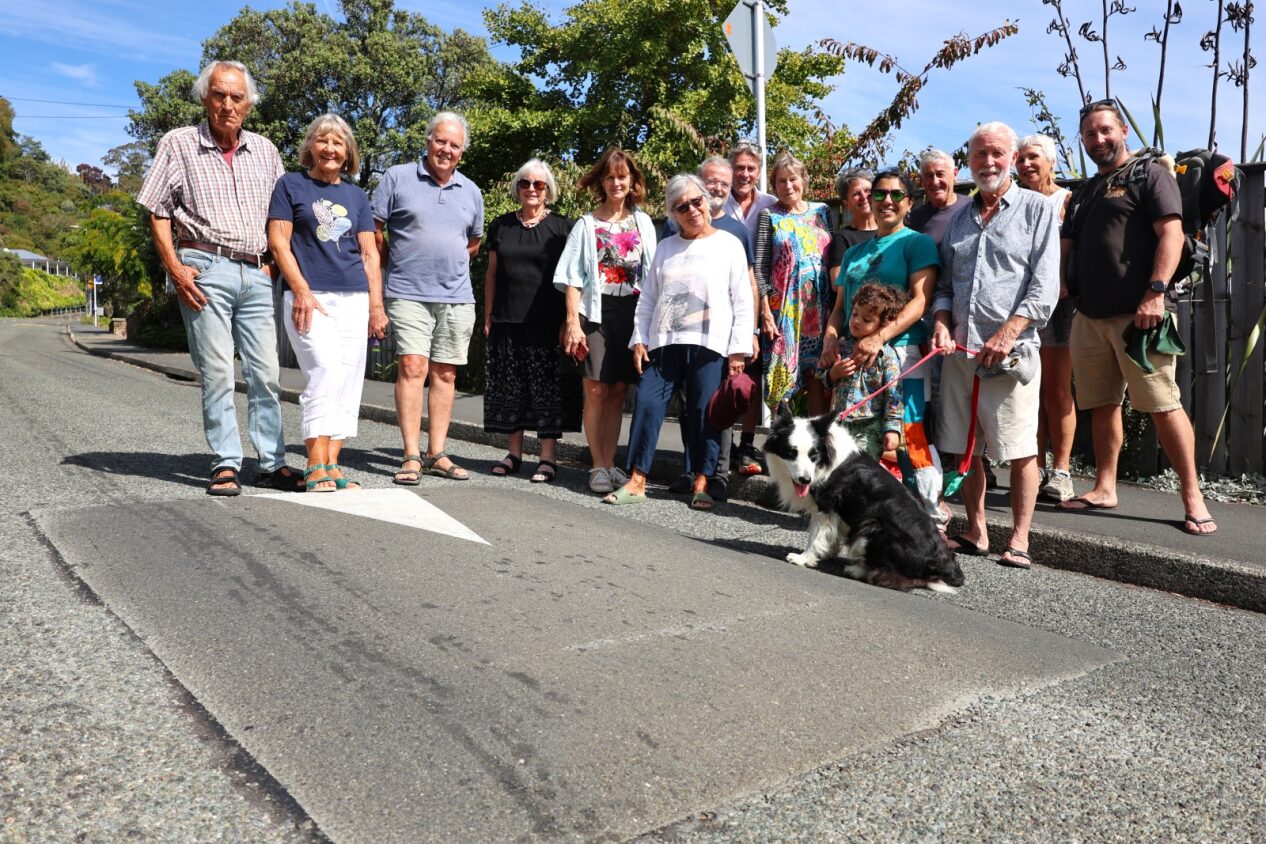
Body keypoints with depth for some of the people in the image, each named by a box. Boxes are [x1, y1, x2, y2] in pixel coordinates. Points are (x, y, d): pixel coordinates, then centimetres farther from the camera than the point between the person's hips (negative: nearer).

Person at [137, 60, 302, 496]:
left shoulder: (264, 150, 15)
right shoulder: (179, 144, 6)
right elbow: (158, 211, 3)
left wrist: (274, 261, 6)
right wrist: (174, 267, -8)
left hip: (256, 274, 3)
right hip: (205, 268, -3)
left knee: (266, 372, 1)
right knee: (216, 372, -4)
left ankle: (272, 464, 8)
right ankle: (225, 465, 4)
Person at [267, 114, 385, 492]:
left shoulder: (356, 196, 17)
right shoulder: (290, 185, 7)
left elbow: (369, 253, 14)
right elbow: (278, 242, 0)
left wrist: (376, 304, 6)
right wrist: (301, 291, -11)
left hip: (354, 299, 4)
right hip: (309, 296, -4)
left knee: (349, 381, 0)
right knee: (326, 371, -18)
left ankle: (332, 466, 4)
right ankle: (316, 467, -16)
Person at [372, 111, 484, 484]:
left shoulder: (471, 192, 13)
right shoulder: (397, 177, 1)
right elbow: (373, 231, 3)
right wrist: (395, 267, 6)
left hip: (457, 296, 4)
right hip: (408, 293, -4)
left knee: (445, 373, 5)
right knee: (412, 367, -12)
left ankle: (437, 454, 12)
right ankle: (411, 456, -7)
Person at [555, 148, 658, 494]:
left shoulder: (643, 223, 12)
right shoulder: (587, 224, 6)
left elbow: (651, 274, 11)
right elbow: (573, 279, 0)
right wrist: (573, 321, -10)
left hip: (632, 314, 2)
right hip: (597, 312, -2)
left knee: (618, 392, 5)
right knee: (596, 390, -6)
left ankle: (609, 464, 12)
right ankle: (598, 466, 3)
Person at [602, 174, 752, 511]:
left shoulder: (729, 245, 6)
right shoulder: (665, 248, 17)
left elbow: (742, 302, 2)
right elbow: (647, 299, 17)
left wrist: (739, 349, -5)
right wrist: (639, 339, 6)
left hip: (710, 344, -3)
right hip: (664, 341, 3)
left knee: (704, 413, -2)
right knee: (648, 404, -4)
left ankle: (701, 485, 8)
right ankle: (636, 481, 1)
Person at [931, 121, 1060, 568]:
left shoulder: (1038, 209, 3)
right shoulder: (959, 218, 18)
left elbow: (1044, 286, -6)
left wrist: (1006, 335, -16)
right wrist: (942, 323, 0)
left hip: (1011, 349, -5)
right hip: (960, 348, 5)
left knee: (1020, 449, -4)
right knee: (965, 447, 8)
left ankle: (1019, 540, 5)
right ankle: (975, 532, 18)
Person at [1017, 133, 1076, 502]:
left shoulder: (1066, 200, 4)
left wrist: (1065, 282, -20)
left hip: (1056, 301, -4)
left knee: (1057, 389, -3)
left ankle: (1061, 471, 1)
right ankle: (1038, 468, 11)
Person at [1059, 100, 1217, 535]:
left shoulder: (1149, 175, 2)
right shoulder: (1084, 193, 22)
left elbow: (1171, 233, -9)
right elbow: (1066, 249, 23)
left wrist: (1156, 292, -19)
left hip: (1137, 314, -7)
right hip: (1088, 316, 7)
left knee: (1163, 404, -8)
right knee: (1101, 404, 10)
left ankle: (1193, 497, -2)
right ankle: (1105, 488, 19)